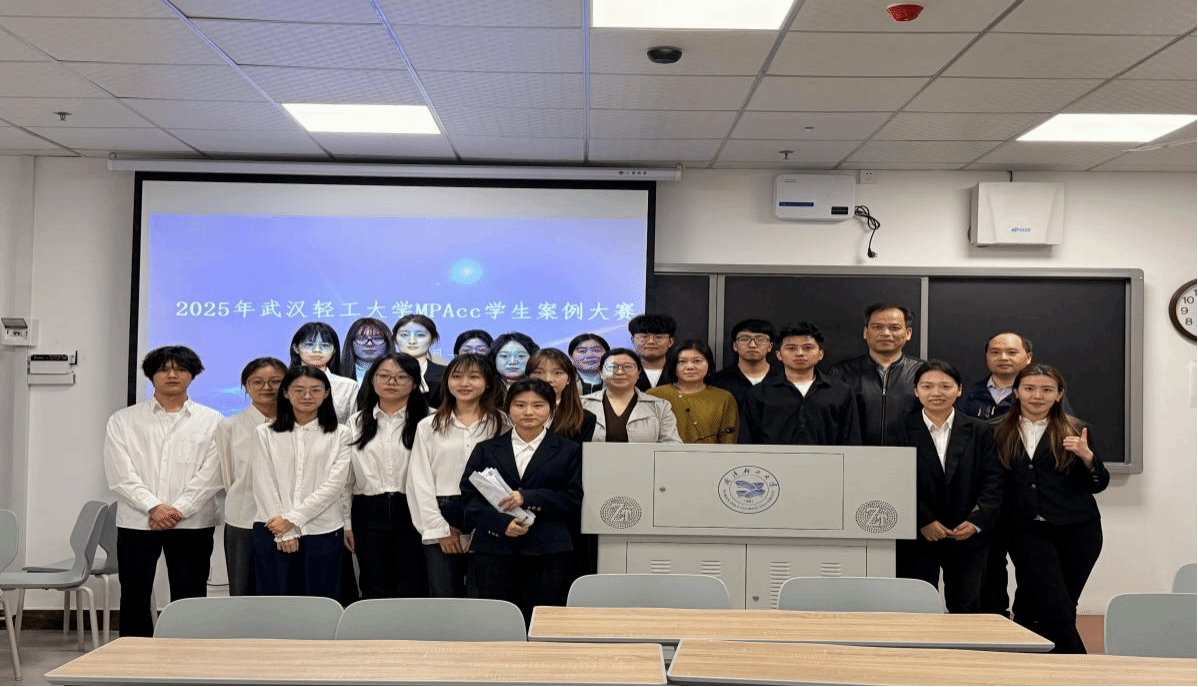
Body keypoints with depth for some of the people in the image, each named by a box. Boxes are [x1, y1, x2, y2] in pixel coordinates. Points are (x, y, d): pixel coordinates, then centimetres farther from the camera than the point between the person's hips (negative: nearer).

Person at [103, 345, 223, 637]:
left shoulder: (211, 421, 6)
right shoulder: (123, 420, 9)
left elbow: (211, 474, -3)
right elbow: (120, 474, -2)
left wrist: (178, 510, -12)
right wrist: (153, 507, -13)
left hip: (193, 524, -1)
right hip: (137, 522, 1)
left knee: (189, 600, 3)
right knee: (134, 599, 7)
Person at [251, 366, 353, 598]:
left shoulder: (340, 434, 5)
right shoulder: (265, 433, 6)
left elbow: (335, 483, -5)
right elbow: (263, 484, 0)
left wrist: (293, 519, -12)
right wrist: (285, 532, -9)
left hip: (322, 532, 0)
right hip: (273, 531, 1)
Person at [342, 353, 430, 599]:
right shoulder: (356, 423, 10)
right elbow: (345, 477, 11)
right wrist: (346, 522, 7)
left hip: (412, 512, -3)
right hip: (368, 513, 3)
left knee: (413, 589, 2)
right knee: (375, 590, 10)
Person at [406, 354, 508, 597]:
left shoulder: (502, 424, 4)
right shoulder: (428, 426, 11)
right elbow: (420, 482, 6)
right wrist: (439, 529, -3)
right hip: (440, 516, 1)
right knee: (445, 598, 2)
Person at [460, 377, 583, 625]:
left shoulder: (569, 451, 10)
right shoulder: (486, 450, 14)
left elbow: (574, 499, 1)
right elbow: (469, 496, 5)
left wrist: (528, 498, -11)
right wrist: (501, 523, -12)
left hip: (548, 552, -1)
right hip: (492, 549, 1)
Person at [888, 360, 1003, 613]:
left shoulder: (980, 431, 6)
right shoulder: (902, 431, 0)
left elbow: (993, 480, 1)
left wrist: (978, 521, -11)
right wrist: (923, 521, -12)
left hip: (968, 537, 1)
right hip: (917, 538, -1)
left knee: (967, 607, 5)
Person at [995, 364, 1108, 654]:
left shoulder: (1074, 431, 4)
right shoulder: (1000, 434, 4)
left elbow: (1099, 485, 6)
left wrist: (1087, 457, -12)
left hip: (1076, 531, 1)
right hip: (1027, 532, -1)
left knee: (1046, 614, 7)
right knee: (1057, 611, -9)